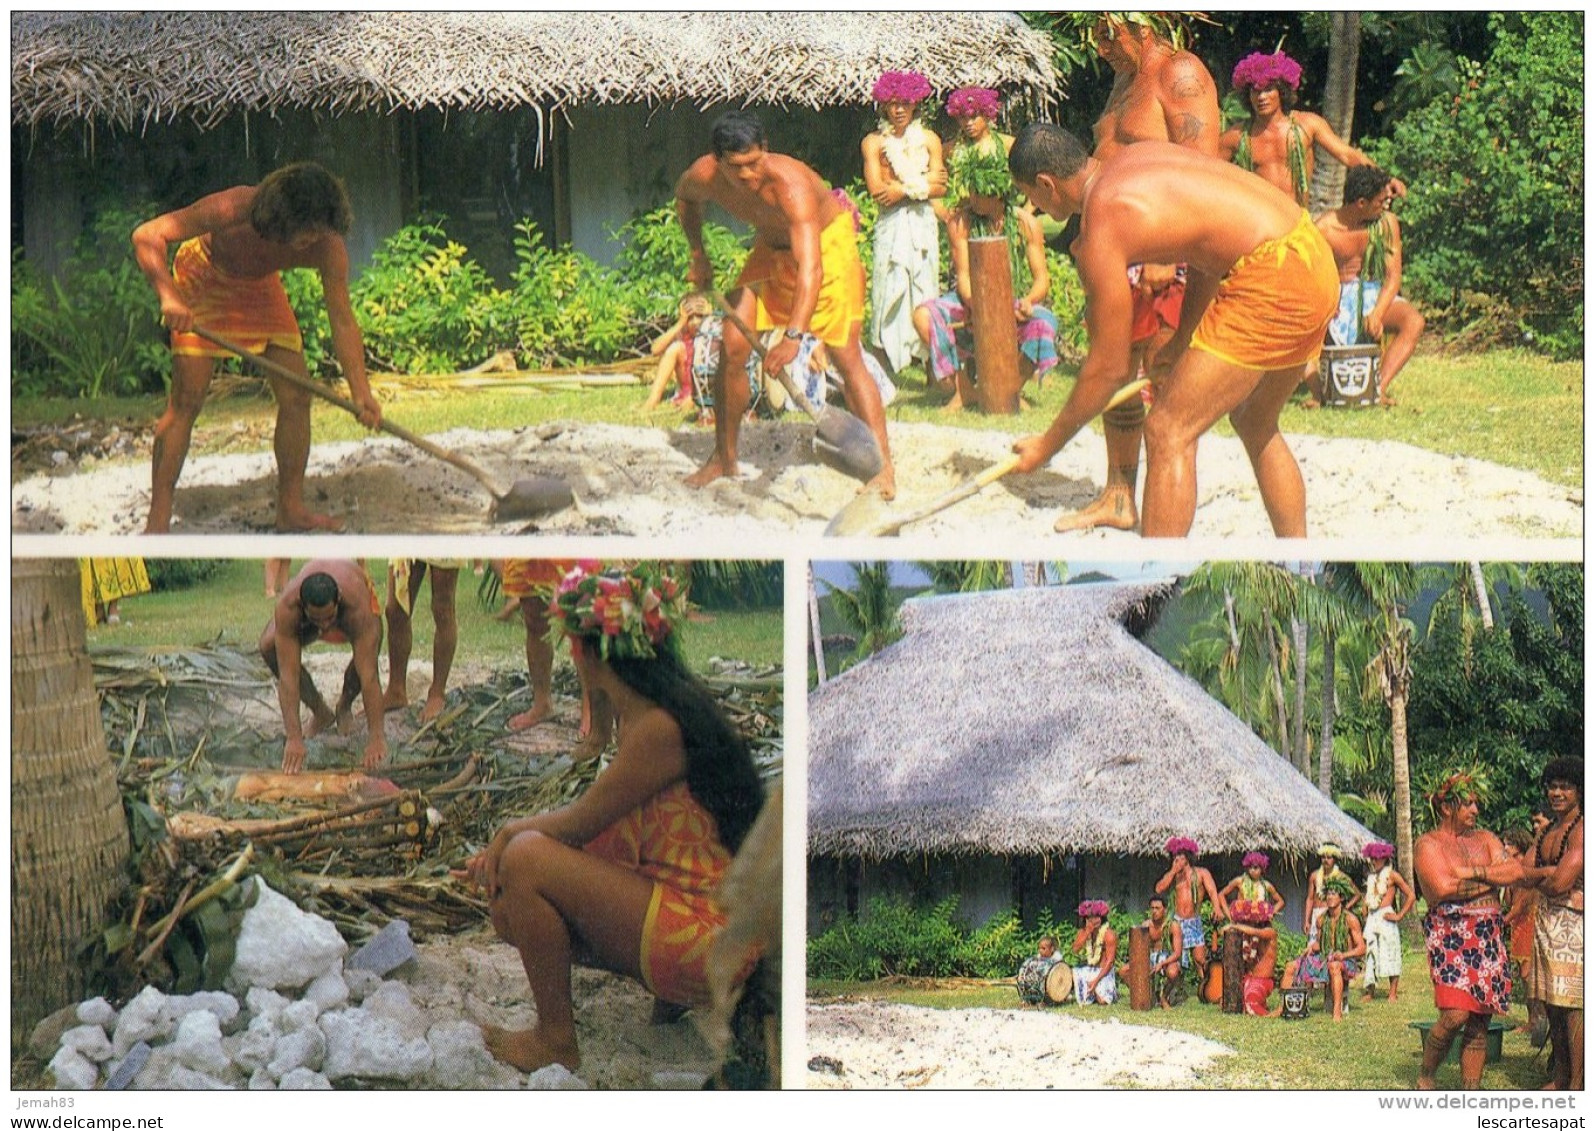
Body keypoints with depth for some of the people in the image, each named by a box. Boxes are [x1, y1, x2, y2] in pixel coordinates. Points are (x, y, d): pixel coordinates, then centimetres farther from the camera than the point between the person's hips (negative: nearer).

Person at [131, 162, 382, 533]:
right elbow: (147, 236, -40)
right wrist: (169, 296, -55)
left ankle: (291, 509, 11)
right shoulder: (233, 209, -40)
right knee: (186, 401, -12)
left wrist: (360, 391, -33)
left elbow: (342, 321, -23)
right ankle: (157, 522, -9)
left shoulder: (327, 247, -29)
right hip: (203, 277, -4)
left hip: (260, 287, 4)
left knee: (296, 397, -3)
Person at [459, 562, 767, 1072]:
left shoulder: (661, 729, -21)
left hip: (709, 940, -10)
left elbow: (579, 824, -12)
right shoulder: (644, 712, 9)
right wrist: (507, 841, 6)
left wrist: (511, 833, 6)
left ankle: (556, 1041, -4)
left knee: (526, 860, -16)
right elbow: (595, 817, 15)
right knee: (507, 909, 12)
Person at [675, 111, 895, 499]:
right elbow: (685, 198, 8)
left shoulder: (790, 183, -40)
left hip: (826, 240, -6)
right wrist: (698, 255, 1)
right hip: (771, 246, 6)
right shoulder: (704, 177, -22)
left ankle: (883, 469, -17)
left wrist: (794, 335, -61)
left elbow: (810, 267, -51)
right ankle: (724, 459, 14)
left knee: (846, 355, -15)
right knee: (732, 348, -2)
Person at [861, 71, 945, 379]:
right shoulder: (874, 142, 5)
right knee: (889, 292, -5)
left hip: (923, 225, 2)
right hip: (891, 226, -2)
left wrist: (903, 188, -8)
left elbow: (940, 189, 2)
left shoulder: (928, 139, 10)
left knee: (925, 293, 0)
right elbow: (877, 190, -7)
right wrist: (923, 182, -6)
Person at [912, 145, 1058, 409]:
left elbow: (1042, 278, -4)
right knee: (924, 315, -29)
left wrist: (1029, 301, -28)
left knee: (1043, 322, -35)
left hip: (1013, 303, 0)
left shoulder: (1025, 224, -4)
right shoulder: (961, 221, -5)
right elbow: (963, 277, -9)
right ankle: (963, 387, -14)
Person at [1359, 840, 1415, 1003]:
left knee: (1390, 956, -4)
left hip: (1385, 918, -7)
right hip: (1371, 919, 7)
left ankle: (1392, 995, -3)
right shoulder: (1371, 876, 17)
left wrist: (1400, 915, -10)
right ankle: (1369, 991, 6)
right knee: (1370, 954, 3)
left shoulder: (1392, 875, -2)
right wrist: (1365, 915, 14)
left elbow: (1411, 896, -7)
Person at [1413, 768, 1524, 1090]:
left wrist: (1473, 873, -9)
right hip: (1450, 935, -6)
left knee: (1479, 1022, 3)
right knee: (1456, 1014, -18)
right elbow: (1443, 888, -15)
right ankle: (1425, 1075, 4)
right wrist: (1491, 879, -3)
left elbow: (1516, 871, 3)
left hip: (1489, 936, 6)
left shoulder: (1485, 838, 17)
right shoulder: (1428, 844, 0)